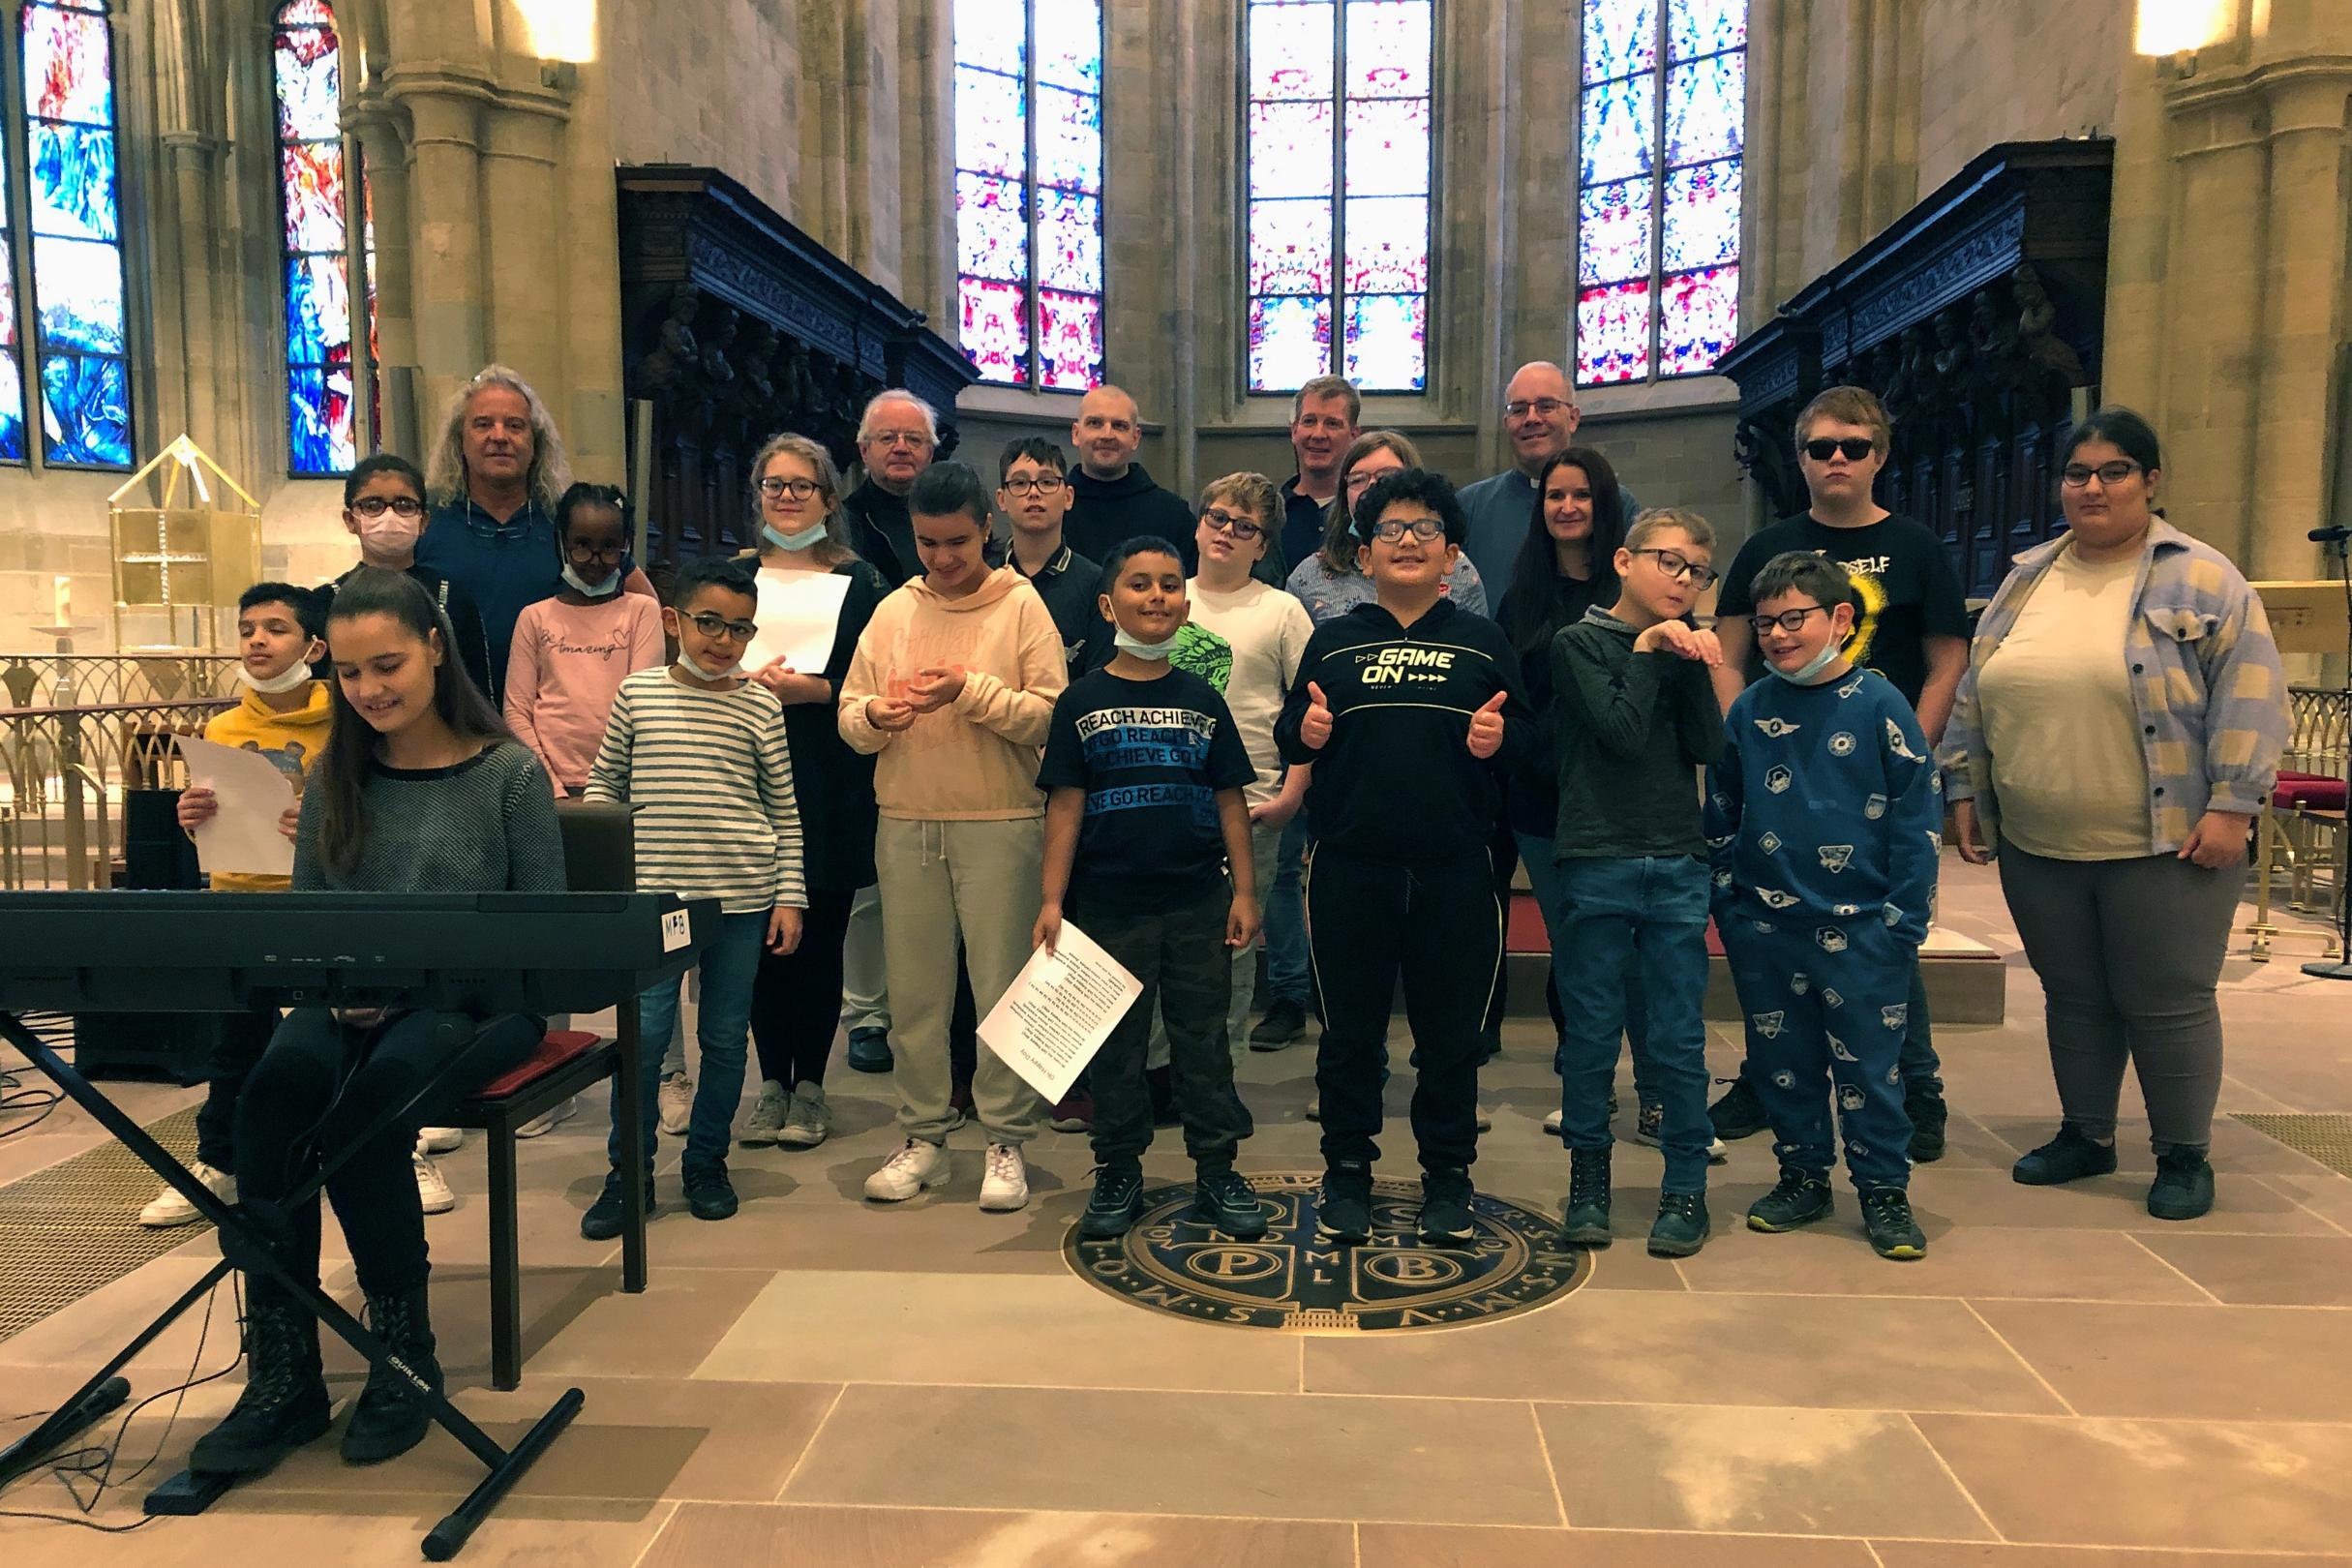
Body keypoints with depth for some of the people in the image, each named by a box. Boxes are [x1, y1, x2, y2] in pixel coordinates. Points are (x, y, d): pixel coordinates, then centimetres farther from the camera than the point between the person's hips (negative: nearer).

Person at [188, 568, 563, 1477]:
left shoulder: (510, 773, -1)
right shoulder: (337, 776, 12)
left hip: (479, 999, -3)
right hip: (352, 997, 4)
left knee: (370, 1098, -34)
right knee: (276, 1089, -30)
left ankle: (404, 1352, -16)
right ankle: (280, 1372, -22)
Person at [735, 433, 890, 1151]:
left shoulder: (860, 580, 5)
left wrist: (815, 690, -15)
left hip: (829, 787, -1)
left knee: (820, 938, 3)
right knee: (763, 937, 4)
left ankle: (809, 1085, 15)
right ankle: (772, 1083, 17)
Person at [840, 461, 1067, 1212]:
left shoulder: (1021, 606, 0)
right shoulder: (893, 612, 10)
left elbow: (1051, 714, -9)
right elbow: (849, 718, 8)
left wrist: (970, 691, -17)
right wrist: (879, 714, -13)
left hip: (1001, 821, -3)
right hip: (906, 823, 4)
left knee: (1003, 988, 2)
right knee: (914, 988, 8)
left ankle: (1007, 1141, 14)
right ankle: (922, 1137, 21)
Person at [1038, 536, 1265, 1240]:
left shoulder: (1202, 699, 5)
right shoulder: (1082, 701, 1)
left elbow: (1230, 800, 6)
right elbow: (1065, 805, -1)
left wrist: (1244, 891, 1)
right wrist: (1052, 900, -6)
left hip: (1199, 901, 1)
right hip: (1110, 903, -1)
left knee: (1203, 1042, 9)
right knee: (1114, 1045, 9)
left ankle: (1217, 1172, 20)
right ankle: (1118, 1175, 22)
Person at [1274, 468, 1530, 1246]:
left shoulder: (1482, 641, 9)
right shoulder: (1332, 641, 8)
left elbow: (1526, 733, 8)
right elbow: (1289, 734, 9)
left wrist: (1499, 738, -13)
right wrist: (1305, 731, -13)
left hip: (1455, 868, 0)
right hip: (1350, 866, 0)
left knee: (1450, 1030, 8)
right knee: (1351, 1028, 8)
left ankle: (1447, 1175, 25)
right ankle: (1347, 1173, 23)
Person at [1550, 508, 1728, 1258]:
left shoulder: (1684, 648, 12)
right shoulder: (1580, 644, 0)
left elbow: (1708, 748, 0)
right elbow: (1622, 734, -13)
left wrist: (1692, 662, -6)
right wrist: (1646, 653, -5)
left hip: (1678, 865, 3)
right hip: (1598, 864, -3)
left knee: (1679, 1037, 5)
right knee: (1592, 1032, 5)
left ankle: (1685, 1188, 16)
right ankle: (1588, 1177, 20)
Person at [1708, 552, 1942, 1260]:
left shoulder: (1878, 706, -6)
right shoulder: (1748, 712, 4)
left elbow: (1918, 819, -6)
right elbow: (1721, 813, 11)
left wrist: (1902, 921, -9)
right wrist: (1728, 900, 5)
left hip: (1859, 930, -3)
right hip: (1764, 929, 4)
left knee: (1869, 1065, 5)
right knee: (1782, 1061, 13)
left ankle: (1884, 1192, 19)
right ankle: (1802, 1177, 29)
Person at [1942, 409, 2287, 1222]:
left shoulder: (2201, 578, -4)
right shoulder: (2026, 579, 11)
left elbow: (2249, 695, -9)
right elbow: (1973, 695, 14)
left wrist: (2230, 804, -15)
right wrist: (1965, 791, 10)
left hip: (2164, 848, -4)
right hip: (2038, 849, 5)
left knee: (2166, 1002, 4)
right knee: (2073, 996, 15)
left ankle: (2184, 1155, 20)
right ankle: (2085, 1135, 29)